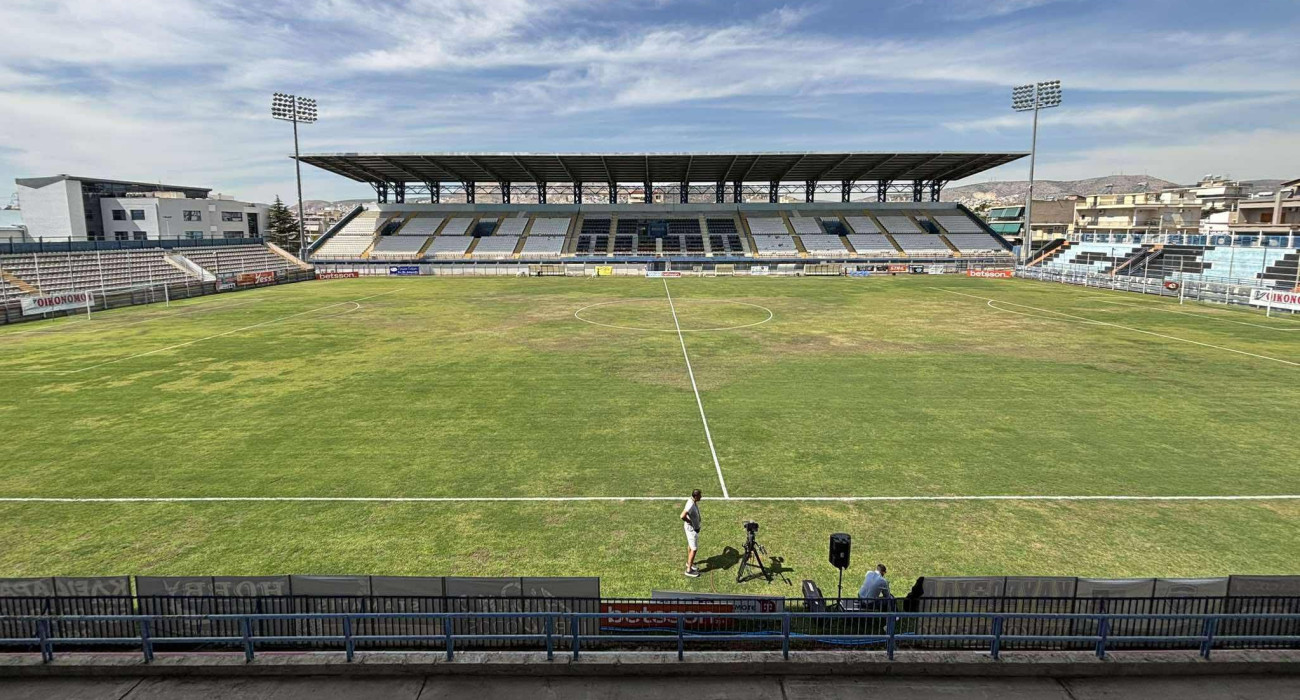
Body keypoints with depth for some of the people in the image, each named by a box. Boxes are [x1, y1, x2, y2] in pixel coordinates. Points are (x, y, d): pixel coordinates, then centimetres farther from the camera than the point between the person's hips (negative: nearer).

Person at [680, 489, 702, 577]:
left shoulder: (692, 500, -4)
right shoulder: (691, 505, -33)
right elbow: (682, 516, -42)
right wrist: (690, 522, -25)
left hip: (695, 528, 9)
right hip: (692, 529, -9)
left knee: (690, 545, 25)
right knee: (694, 549, 0)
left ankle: (689, 562, 44)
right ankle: (689, 570, 10)